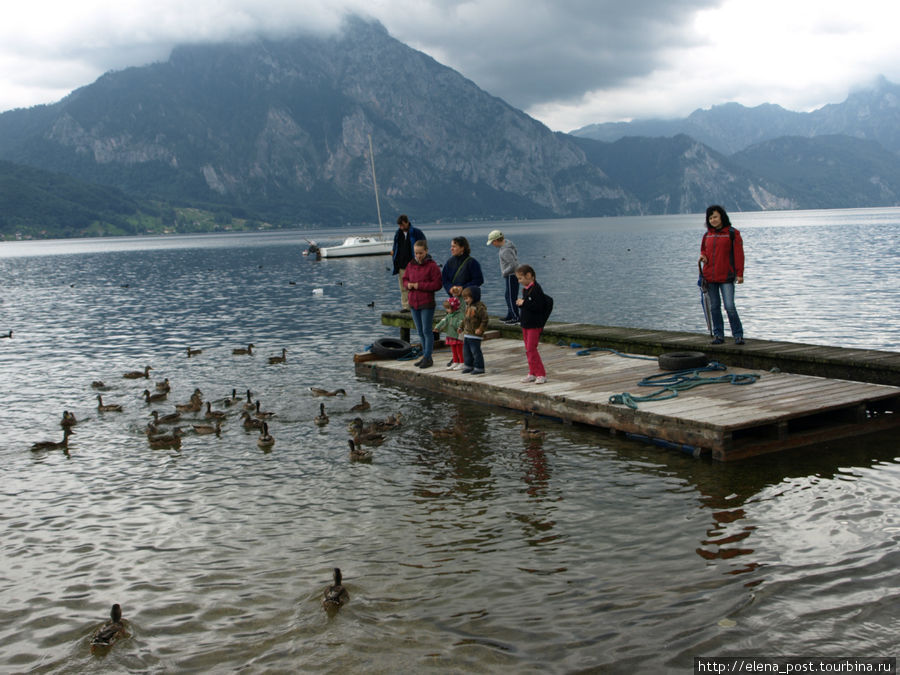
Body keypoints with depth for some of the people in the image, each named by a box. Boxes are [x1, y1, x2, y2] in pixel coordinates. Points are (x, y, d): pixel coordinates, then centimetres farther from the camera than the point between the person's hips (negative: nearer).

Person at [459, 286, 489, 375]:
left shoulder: (480, 307, -15)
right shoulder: (468, 306, 14)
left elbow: (485, 319, -19)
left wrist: (481, 329, -23)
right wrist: (462, 327, 21)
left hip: (475, 335, -9)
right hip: (467, 333, 9)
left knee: (475, 350, -6)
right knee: (466, 350, 14)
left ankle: (479, 367, 2)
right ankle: (468, 366, 26)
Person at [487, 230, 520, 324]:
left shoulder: (505, 251, -25)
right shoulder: (507, 242, 5)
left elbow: (513, 265, -30)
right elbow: (515, 252, 22)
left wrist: (504, 272, -15)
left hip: (511, 276, -10)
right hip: (509, 275, 10)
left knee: (511, 297, -5)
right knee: (507, 295, 18)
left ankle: (516, 318, 0)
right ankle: (510, 315, 27)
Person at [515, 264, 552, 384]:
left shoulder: (536, 289, -17)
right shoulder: (525, 289, 10)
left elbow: (538, 306, -25)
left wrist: (524, 303, -22)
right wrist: (520, 303, 3)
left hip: (534, 325, -9)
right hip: (525, 324, 9)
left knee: (531, 349, -10)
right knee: (528, 349, 13)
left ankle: (541, 374, -5)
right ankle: (532, 373, 22)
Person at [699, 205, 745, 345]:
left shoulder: (732, 233, -2)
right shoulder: (707, 234, 12)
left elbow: (738, 254, -4)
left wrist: (739, 274, -10)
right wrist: (703, 256, 2)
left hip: (726, 276, -5)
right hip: (709, 276, 5)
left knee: (729, 306, -10)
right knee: (714, 307, 8)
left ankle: (738, 335, 0)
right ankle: (718, 335, 16)